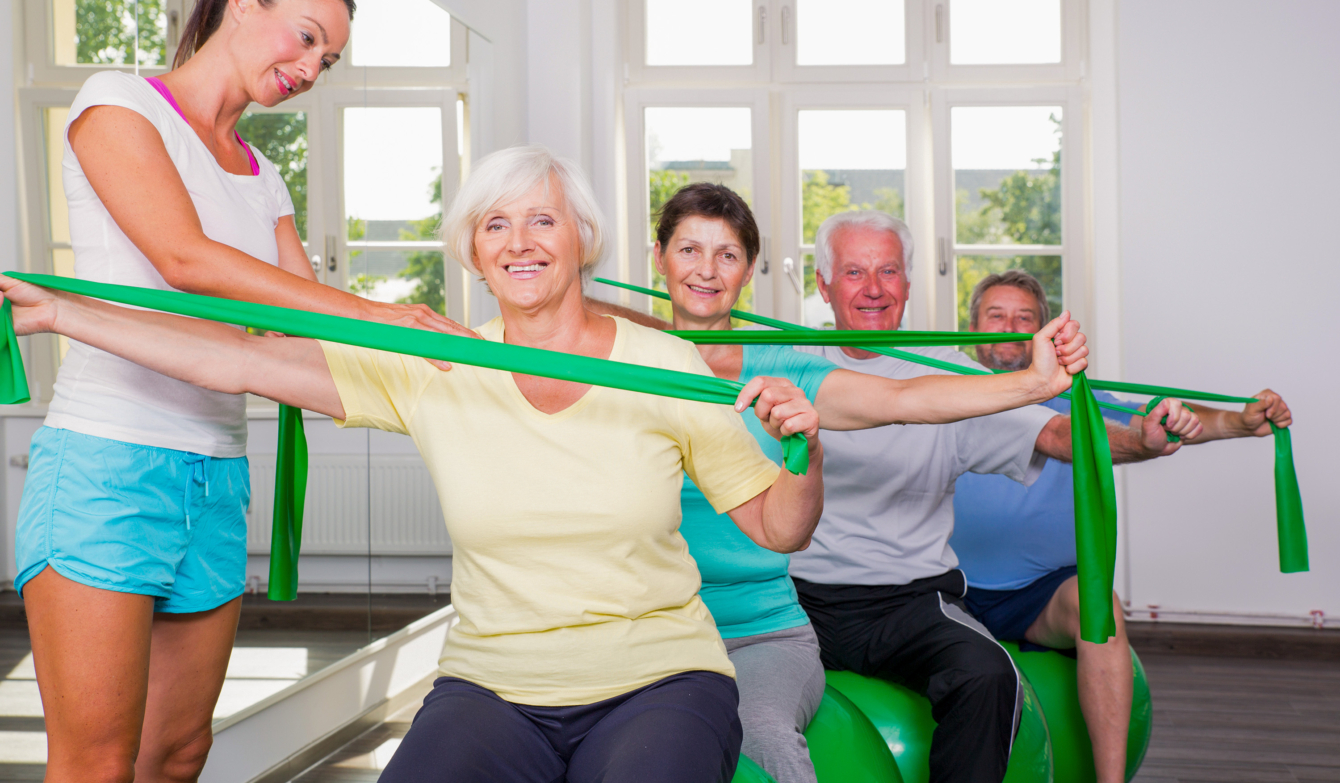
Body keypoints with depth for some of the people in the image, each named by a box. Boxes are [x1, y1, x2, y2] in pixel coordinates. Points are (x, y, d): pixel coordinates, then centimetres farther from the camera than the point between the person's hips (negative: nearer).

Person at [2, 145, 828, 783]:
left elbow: (780, 527, 2)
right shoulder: (434, 372, 0)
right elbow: (243, 358, -3)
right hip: (492, 688, 1)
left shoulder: (665, 367, -2)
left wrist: (805, 447, -19)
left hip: (658, 681, -1)